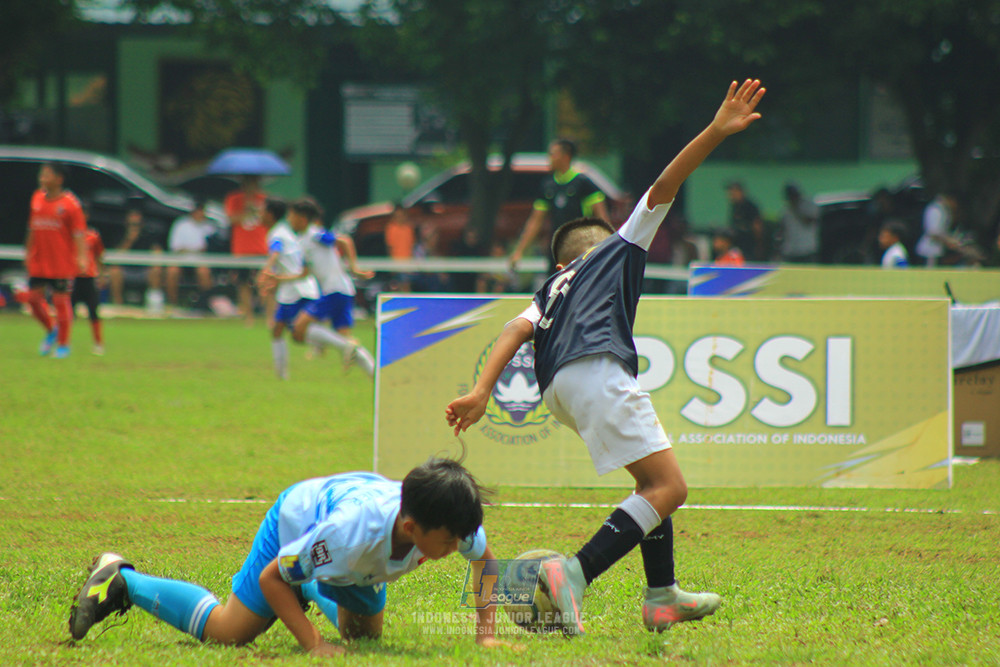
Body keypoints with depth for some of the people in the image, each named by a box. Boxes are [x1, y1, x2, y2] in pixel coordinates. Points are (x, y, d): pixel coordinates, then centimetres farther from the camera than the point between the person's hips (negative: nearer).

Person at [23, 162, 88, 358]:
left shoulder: (69, 204, -9)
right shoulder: (37, 199, 8)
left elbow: (79, 232, -11)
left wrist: (81, 257, -20)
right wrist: (28, 252, 21)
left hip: (62, 264, -6)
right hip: (38, 262, 6)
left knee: (60, 299, -1)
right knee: (33, 297, 3)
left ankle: (63, 344, 11)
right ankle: (51, 330, 29)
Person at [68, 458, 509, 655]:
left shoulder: (448, 522, -36)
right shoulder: (355, 530, -48)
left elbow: (486, 558, -10)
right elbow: (270, 579, -34)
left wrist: (486, 634, -16)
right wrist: (312, 644, -39)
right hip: (297, 520, -6)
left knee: (365, 633, 22)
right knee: (226, 631, -1)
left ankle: (313, 588, 52)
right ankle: (120, 581, 16)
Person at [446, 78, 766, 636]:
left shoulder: (553, 289, 33)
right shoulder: (620, 248, 25)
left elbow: (518, 329, 14)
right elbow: (664, 187, 14)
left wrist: (482, 392, 2)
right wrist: (715, 134, 8)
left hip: (560, 389, 7)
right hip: (596, 368, -7)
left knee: (657, 480, 21)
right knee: (668, 488, -11)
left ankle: (662, 595, 17)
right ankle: (576, 573, -27)